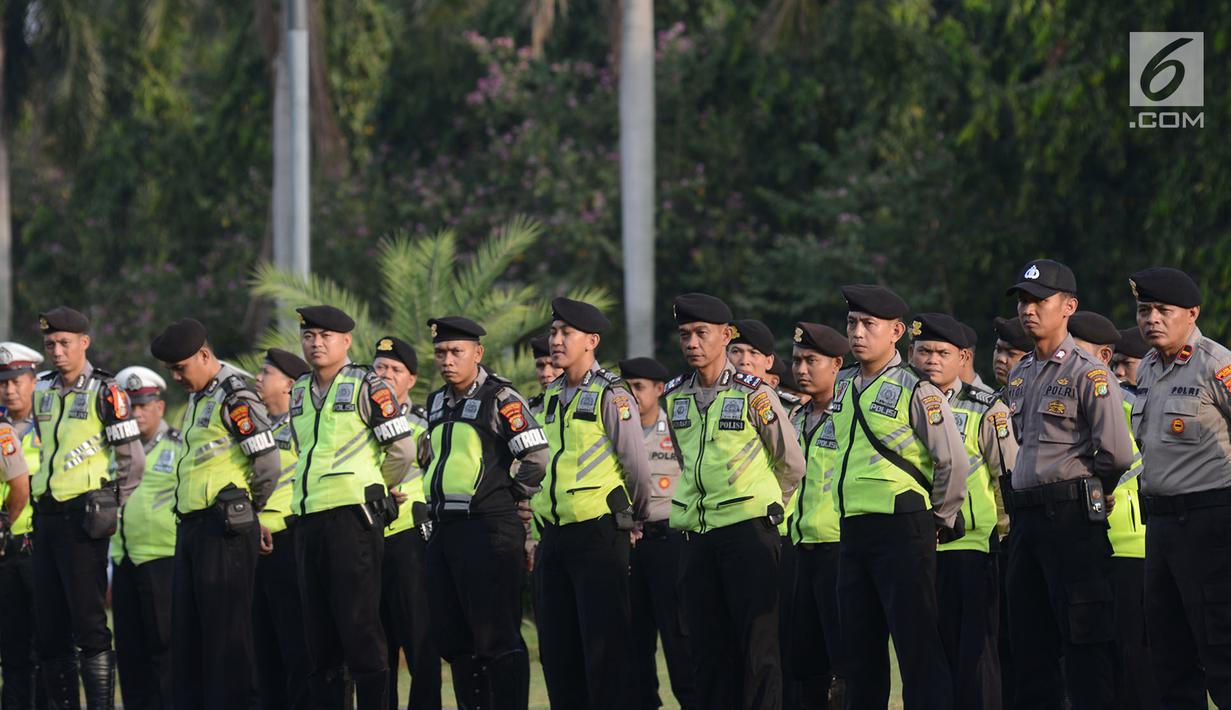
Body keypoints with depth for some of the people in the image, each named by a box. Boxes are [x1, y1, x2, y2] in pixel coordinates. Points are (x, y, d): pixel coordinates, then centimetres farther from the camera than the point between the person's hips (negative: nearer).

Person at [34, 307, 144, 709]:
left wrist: (109, 507, -3)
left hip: (83, 519, -7)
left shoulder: (105, 392, -6)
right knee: (49, 627, 7)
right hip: (46, 517, 7)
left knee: (88, 620, -9)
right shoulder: (42, 392, 13)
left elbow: (133, 461, -6)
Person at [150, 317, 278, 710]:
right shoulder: (197, 398, 18)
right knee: (185, 629, 10)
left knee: (226, 630, -8)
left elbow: (268, 463, -16)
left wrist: (246, 510, -3)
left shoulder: (235, 397, -12)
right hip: (191, 526, 10)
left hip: (224, 528, -10)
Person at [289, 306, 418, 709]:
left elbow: (403, 450, -6)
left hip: (353, 518, -7)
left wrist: (375, 487, 7)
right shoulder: (299, 393, 16)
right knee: (318, 633, 7)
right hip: (308, 520, 7)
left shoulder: (365, 385, -4)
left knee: (359, 627, -7)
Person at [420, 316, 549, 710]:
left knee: (496, 637, -8)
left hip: (487, 529, -8)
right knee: (452, 638, 11)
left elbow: (537, 458, -15)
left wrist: (509, 495, -5)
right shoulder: (437, 403, 15)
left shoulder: (500, 399, -9)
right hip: (443, 529, 8)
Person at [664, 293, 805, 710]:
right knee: (708, 646, 6)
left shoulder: (753, 394, -6)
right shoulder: (674, 397, 9)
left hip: (748, 531, -5)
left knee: (756, 644, -5)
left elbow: (791, 463, 3)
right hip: (697, 535, 5)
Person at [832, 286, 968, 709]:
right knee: (860, 651, 10)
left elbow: (953, 462, -11)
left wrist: (941, 520, -2)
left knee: (916, 645, -7)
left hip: (902, 529, -7)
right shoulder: (843, 387, 13)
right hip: (853, 530, 7)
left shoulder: (916, 390, -9)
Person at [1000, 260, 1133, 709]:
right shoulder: (1019, 376, 16)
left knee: (1085, 643, -9)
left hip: (1072, 519, -8)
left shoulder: (1089, 374, -8)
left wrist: (1084, 488, 0)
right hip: (1027, 516, 8)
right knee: (1029, 643, 10)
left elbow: (1118, 455, -15)